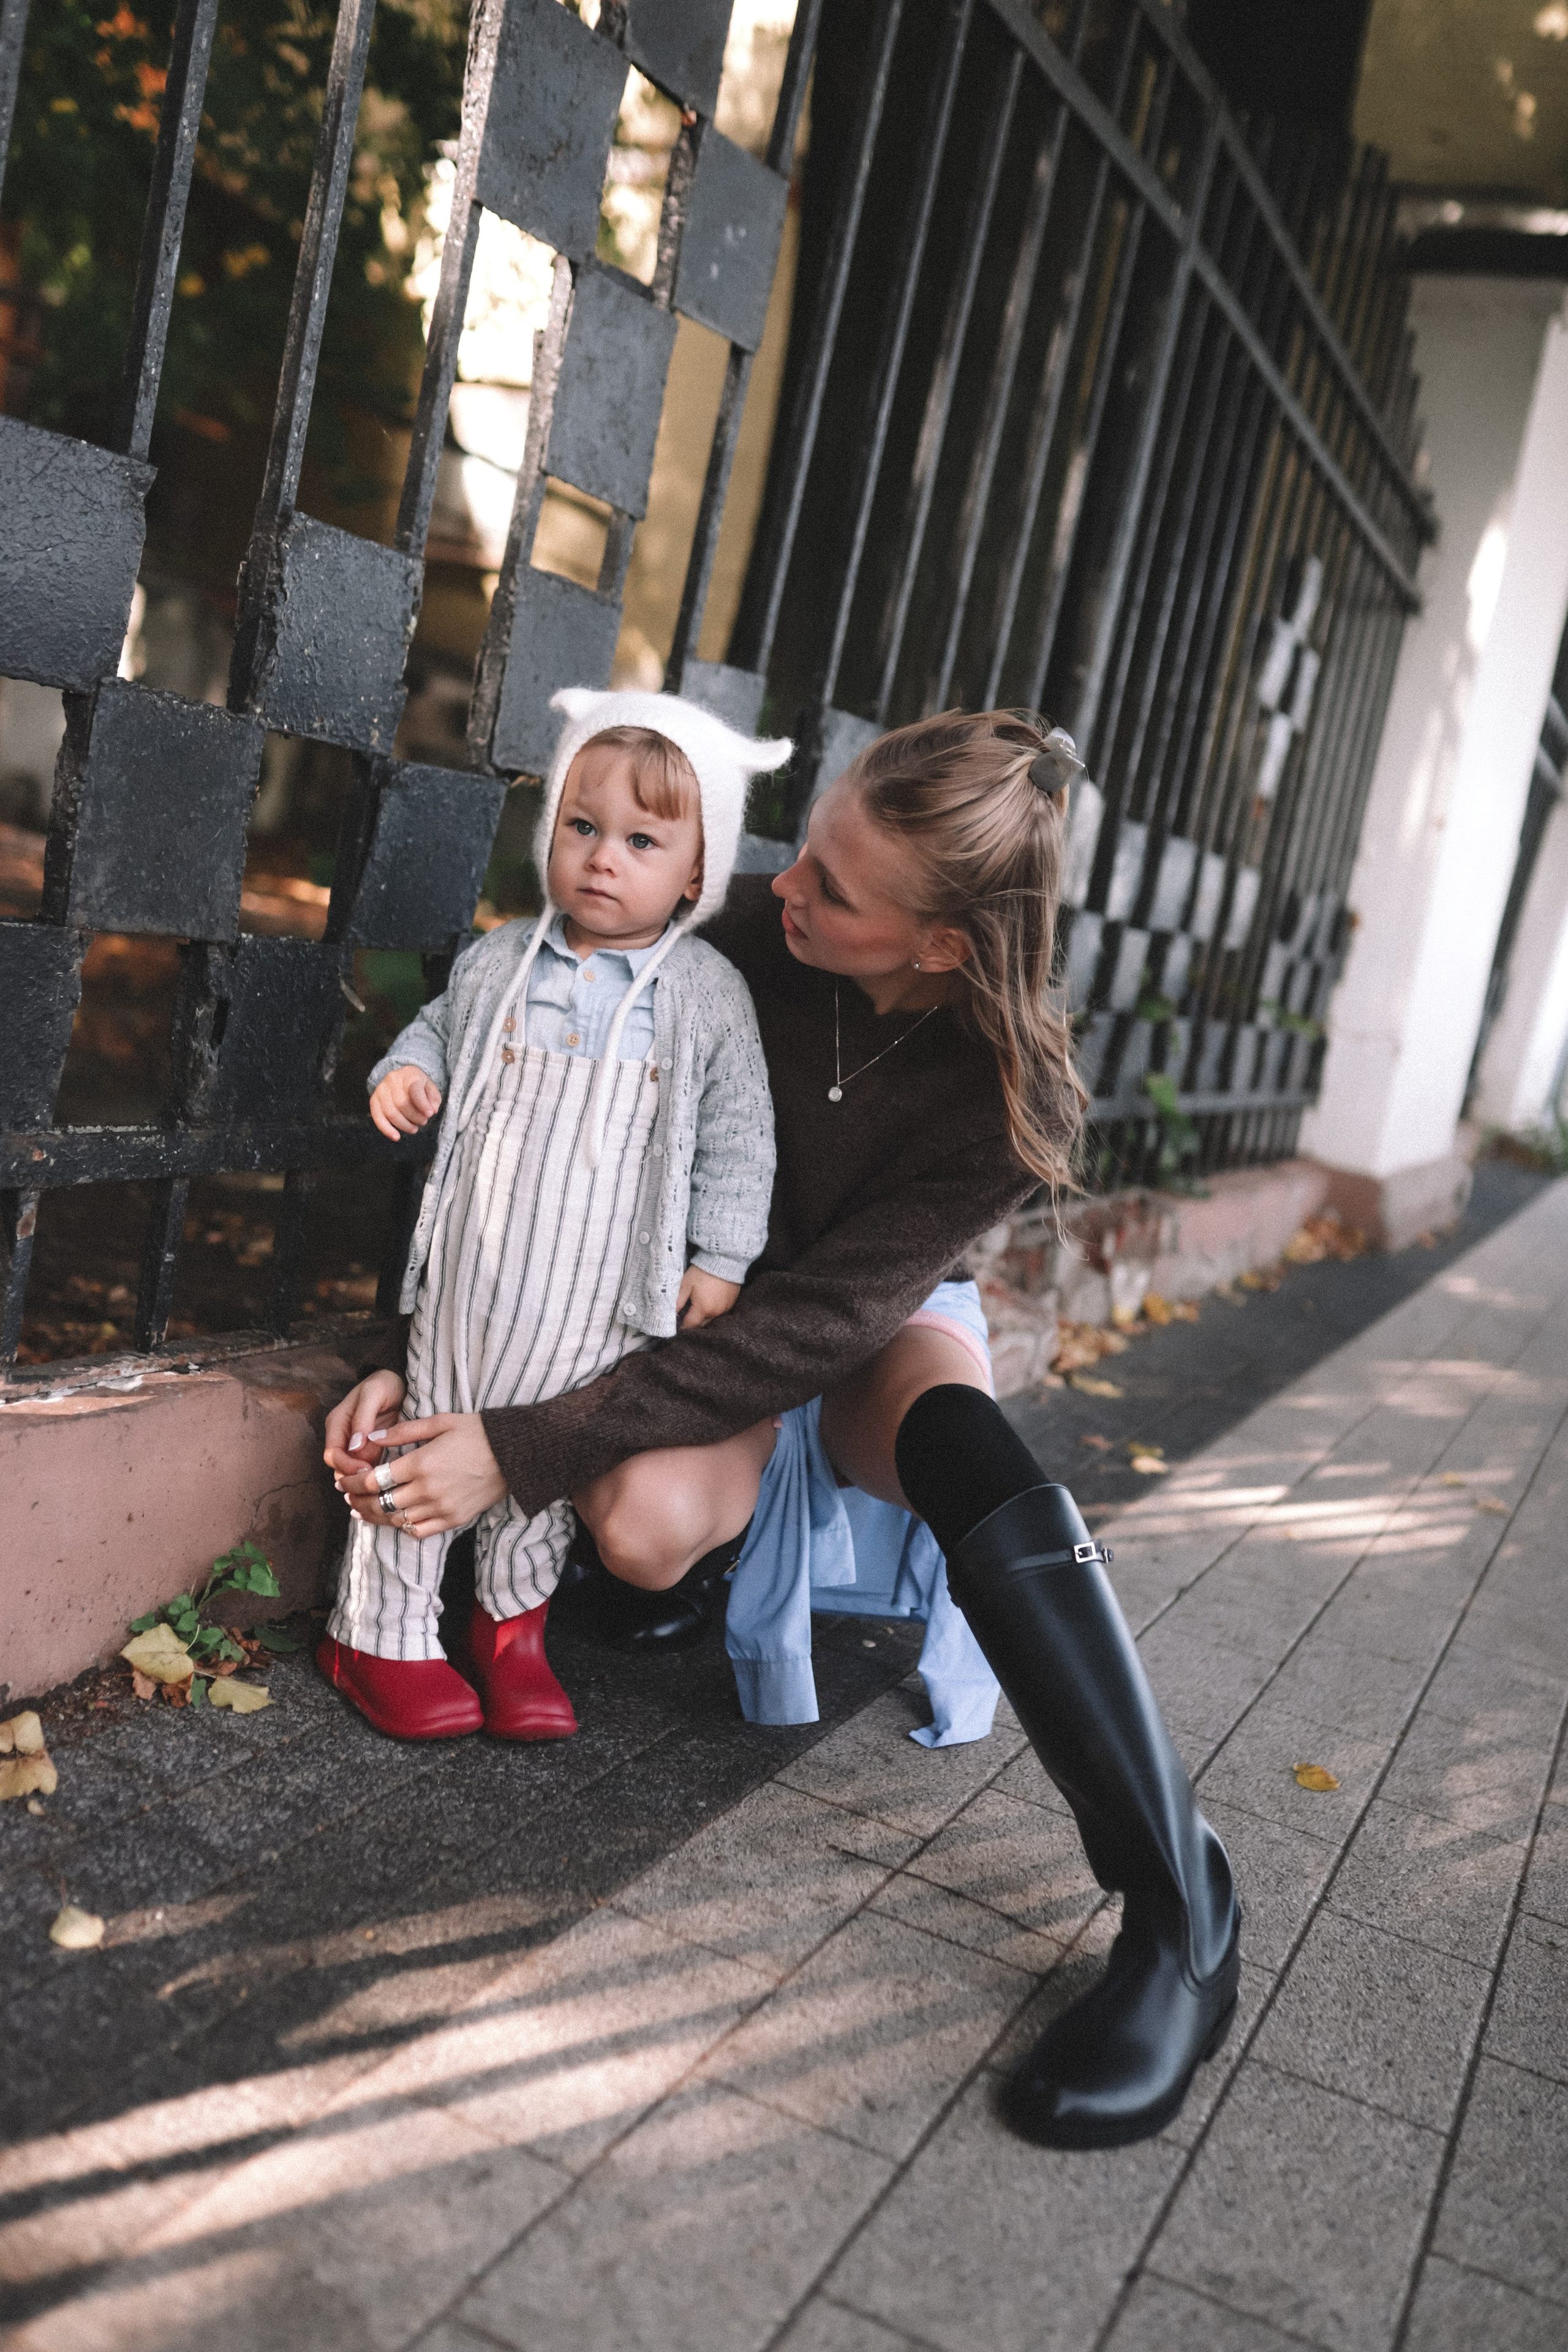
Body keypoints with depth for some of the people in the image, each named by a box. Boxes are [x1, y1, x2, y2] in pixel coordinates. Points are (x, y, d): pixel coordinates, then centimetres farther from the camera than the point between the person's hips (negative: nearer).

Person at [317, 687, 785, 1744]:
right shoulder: (500, 960, 1)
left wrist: (722, 1257, -1)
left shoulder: (708, 993, -3)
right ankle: (382, 1631, 25)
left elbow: (736, 1133, 1)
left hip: (602, 1297, -1)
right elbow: (440, 1025, 17)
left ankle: (512, 1625, 33)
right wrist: (406, 1069, -6)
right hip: (474, 1267, 1)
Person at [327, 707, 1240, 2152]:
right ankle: (717, 1564, 6)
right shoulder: (753, 941, -20)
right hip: (718, 1304, 2)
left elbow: (816, 1327, -30)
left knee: (966, 1448, -38)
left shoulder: (1013, 1101, -26)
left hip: (879, 1328, -1)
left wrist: (521, 1453, -34)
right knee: (644, 1524, -33)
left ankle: (1183, 1912, -34)